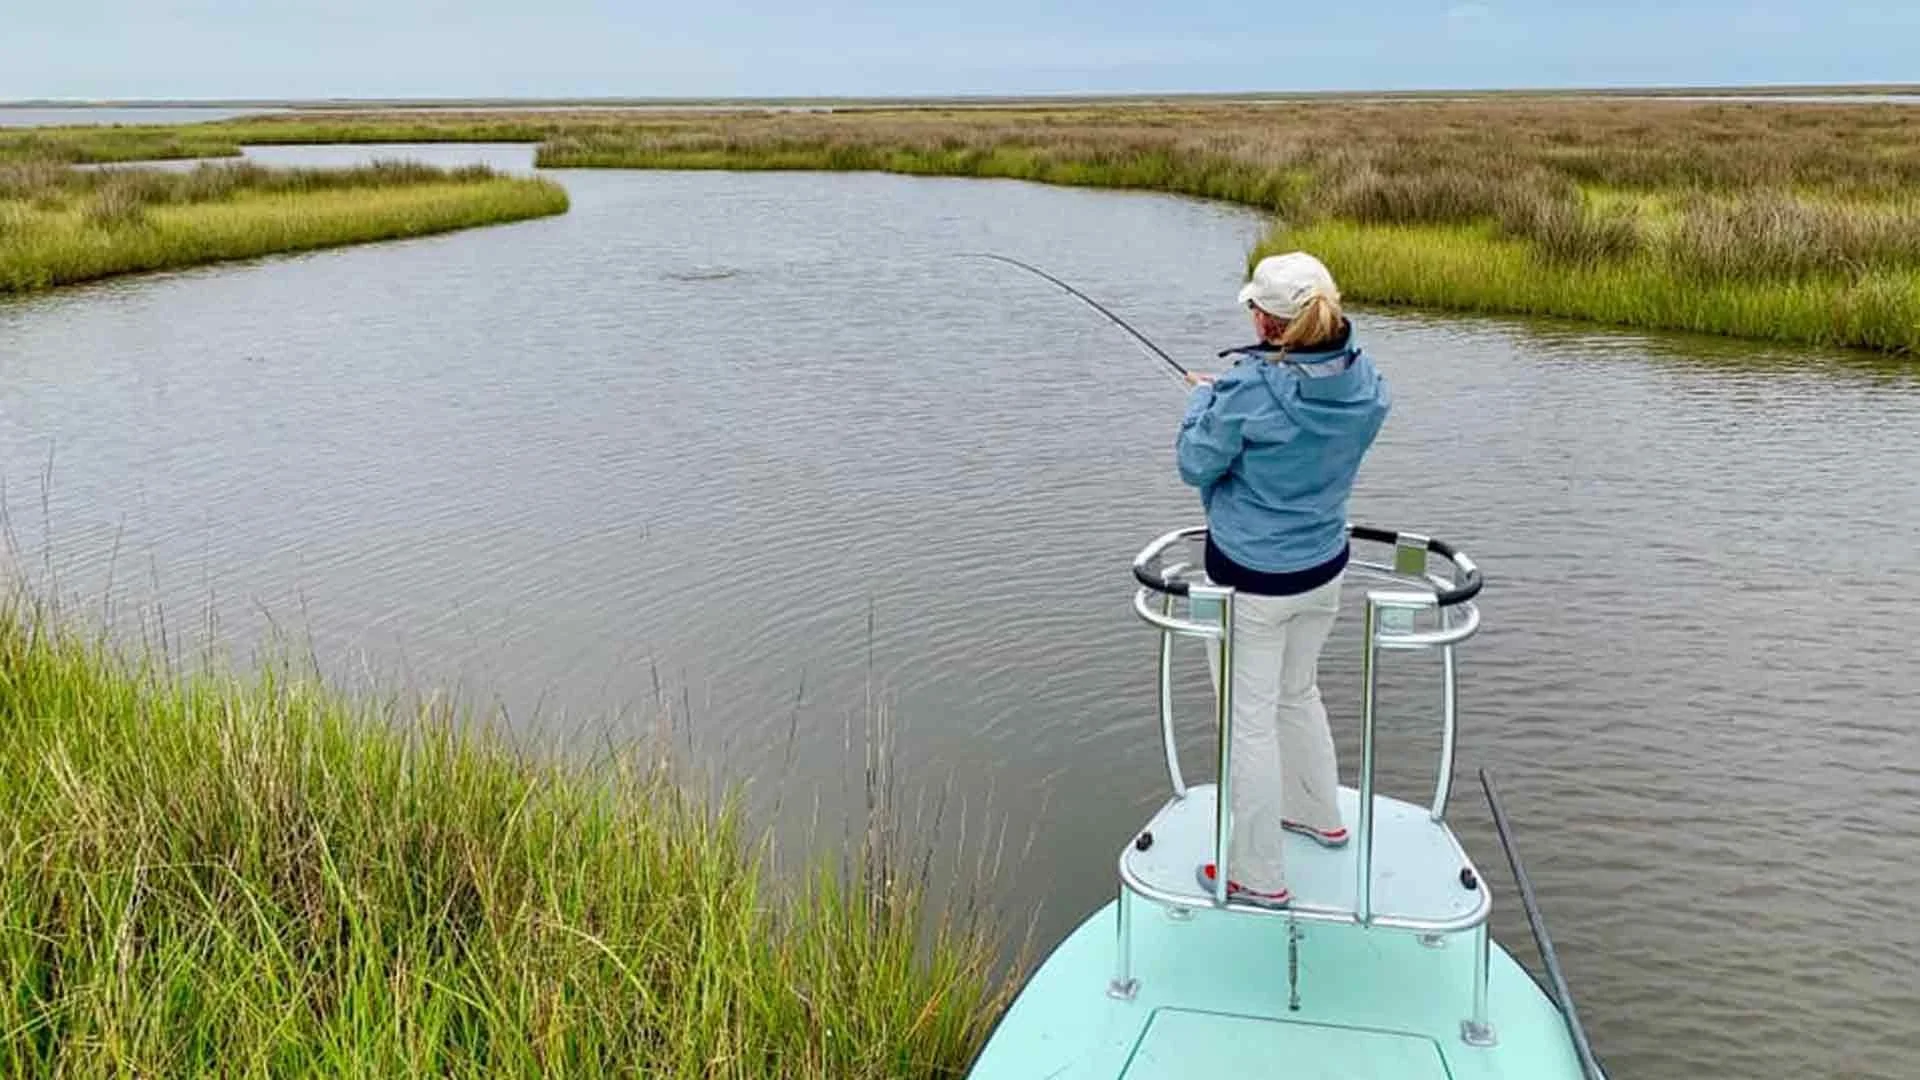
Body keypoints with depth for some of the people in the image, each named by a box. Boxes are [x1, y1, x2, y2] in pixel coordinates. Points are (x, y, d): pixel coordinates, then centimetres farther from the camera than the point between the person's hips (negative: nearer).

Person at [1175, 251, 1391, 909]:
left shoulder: (1249, 389, -25)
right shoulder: (1364, 380, -6)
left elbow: (1196, 465, -13)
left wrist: (1201, 398, 5)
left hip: (1251, 583, -7)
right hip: (1325, 569, 7)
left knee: (1249, 720, 5)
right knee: (1298, 692, 28)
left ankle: (1258, 877, 15)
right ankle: (1320, 815, 47)